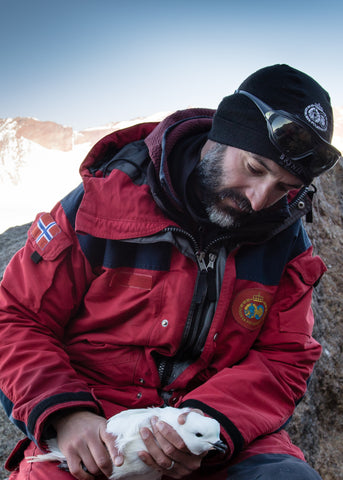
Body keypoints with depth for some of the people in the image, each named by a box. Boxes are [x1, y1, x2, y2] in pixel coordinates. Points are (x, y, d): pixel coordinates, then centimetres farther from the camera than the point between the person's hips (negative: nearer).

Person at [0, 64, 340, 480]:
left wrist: (209, 424, -19)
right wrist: (63, 413, -20)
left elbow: (282, 360, 2)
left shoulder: (286, 239, 3)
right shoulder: (105, 197, -6)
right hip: (90, 430, -1)